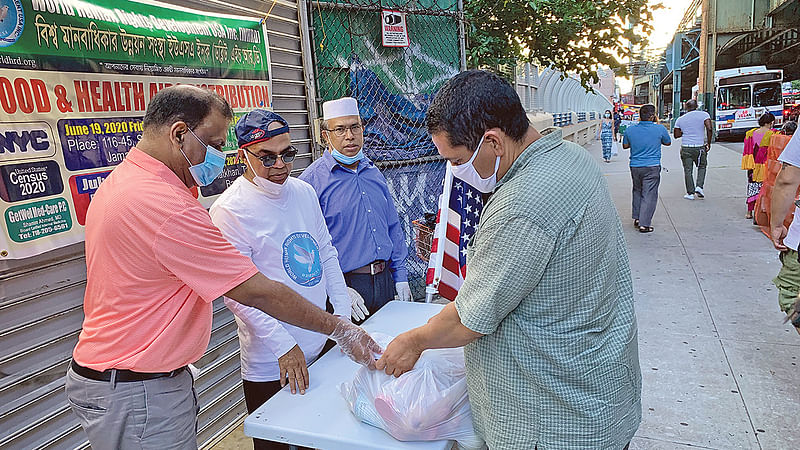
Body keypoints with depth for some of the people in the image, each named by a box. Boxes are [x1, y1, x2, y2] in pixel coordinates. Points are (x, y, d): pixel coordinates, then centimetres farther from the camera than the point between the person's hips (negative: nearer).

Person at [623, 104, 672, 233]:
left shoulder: (630, 130, -3)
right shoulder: (660, 129, -8)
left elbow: (625, 145, 12)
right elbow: (667, 142, 12)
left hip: (635, 166, 3)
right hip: (652, 167, -3)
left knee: (637, 191, 22)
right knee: (649, 195, 1)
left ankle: (637, 218, 26)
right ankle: (644, 224, 0)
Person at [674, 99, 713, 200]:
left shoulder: (680, 119, 3)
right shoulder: (704, 114, -2)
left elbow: (676, 135, 6)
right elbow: (709, 128, -13)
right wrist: (709, 143, -5)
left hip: (685, 147, 1)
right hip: (700, 147, -1)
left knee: (688, 170, 7)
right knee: (702, 167, 20)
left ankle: (690, 193, 8)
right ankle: (699, 186, 4)